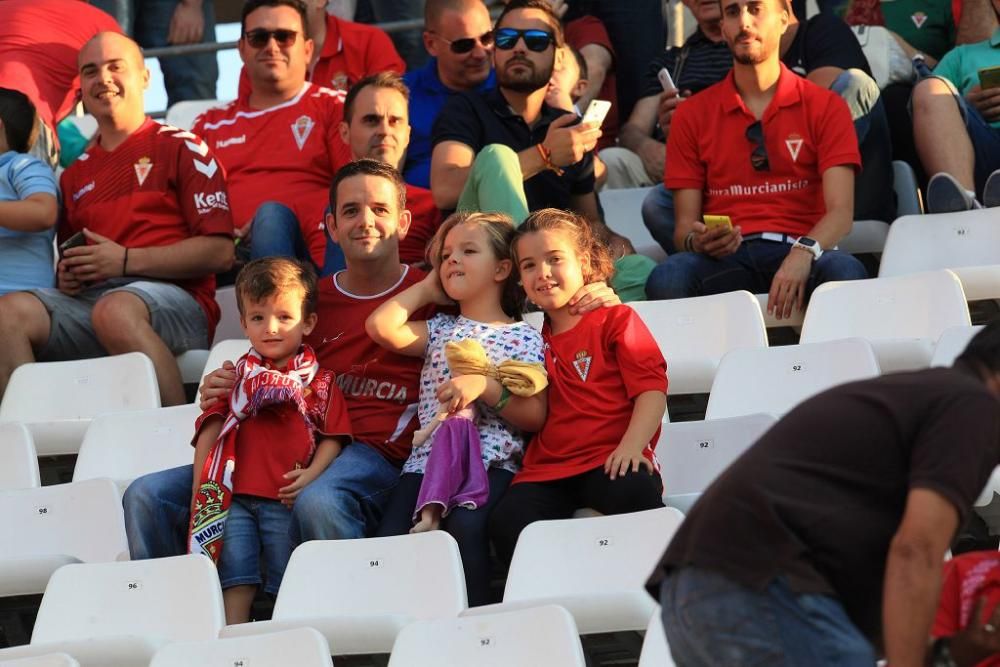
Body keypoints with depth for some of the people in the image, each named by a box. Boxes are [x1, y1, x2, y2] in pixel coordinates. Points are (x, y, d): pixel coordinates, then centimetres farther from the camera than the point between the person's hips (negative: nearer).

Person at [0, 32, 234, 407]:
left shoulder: (181, 149, 9)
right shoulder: (75, 176, 26)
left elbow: (219, 252, -2)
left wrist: (125, 261, -8)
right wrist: (66, 276, 6)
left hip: (173, 295, -5)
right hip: (87, 299, 5)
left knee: (115, 309, -40)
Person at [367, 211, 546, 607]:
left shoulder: (523, 337, 11)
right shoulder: (439, 331, 23)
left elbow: (535, 416, 2)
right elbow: (381, 325, 5)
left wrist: (484, 387, -13)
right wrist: (425, 290, 20)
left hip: (492, 464, -4)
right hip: (428, 459, 4)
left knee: (465, 526, -34)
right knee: (391, 536, -24)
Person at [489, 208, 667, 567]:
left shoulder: (616, 319, 10)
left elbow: (651, 388, -1)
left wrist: (631, 445, -18)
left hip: (609, 461, -4)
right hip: (547, 469, 4)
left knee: (634, 493, -39)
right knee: (507, 521, -29)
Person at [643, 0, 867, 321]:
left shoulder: (825, 107, 10)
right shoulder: (692, 115, 15)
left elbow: (840, 211, -3)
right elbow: (685, 224, 11)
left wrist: (803, 253, -25)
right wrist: (696, 241, -15)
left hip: (799, 253, -1)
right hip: (726, 257, 1)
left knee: (847, 272, -37)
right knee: (666, 279, -34)